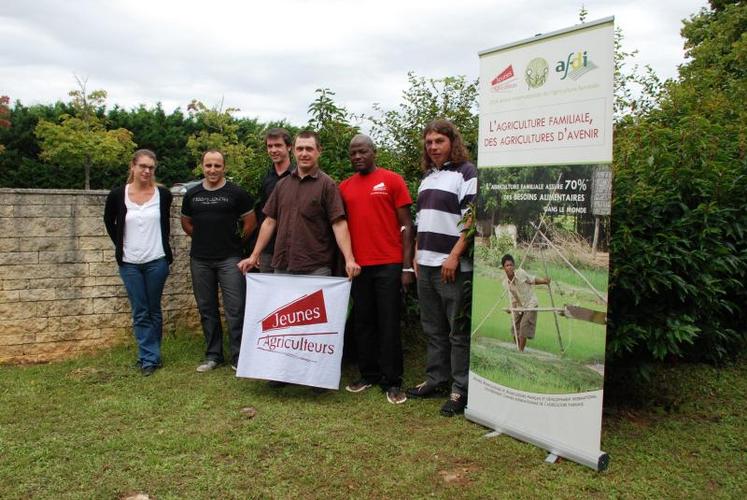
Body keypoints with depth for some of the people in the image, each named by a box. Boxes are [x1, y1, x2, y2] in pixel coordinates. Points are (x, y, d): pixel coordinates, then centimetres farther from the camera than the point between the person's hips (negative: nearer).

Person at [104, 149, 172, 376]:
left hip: (157, 261, 0)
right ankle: (150, 357, 12)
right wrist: (120, 246, 8)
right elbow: (109, 222, 13)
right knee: (140, 313, 4)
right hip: (129, 263, 0)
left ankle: (148, 358, 21)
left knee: (154, 311, 9)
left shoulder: (163, 194, -5)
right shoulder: (118, 195, -5)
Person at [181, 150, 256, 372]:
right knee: (207, 309, 11)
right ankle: (213, 355, 23)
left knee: (235, 309, -5)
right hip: (200, 260, 4)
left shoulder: (236, 193, -4)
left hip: (229, 259, -4)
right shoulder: (192, 194, 7)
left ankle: (238, 357, 5)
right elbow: (186, 223, 20)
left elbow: (250, 222, 2)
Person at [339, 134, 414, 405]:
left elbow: (406, 225, -2)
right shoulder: (345, 187, 10)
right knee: (363, 322, 11)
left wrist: (407, 265, -7)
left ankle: (392, 382, 10)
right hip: (358, 266, 4)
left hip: (389, 265, -4)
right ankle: (368, 374, 24)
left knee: (388, 323, 1)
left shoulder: (392, 180, 0)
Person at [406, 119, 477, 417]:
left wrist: (455, 256, -19)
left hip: (452, 266, -8)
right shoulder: (427, 177, 18)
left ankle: (461, 390, 8)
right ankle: (435, 380, 26)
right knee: (432, 328, 14)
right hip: (426, 265, 8)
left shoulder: (466, 173, -6)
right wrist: (417, 254, 16)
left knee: (458, 330, -1)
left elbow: (472, 219, -14)